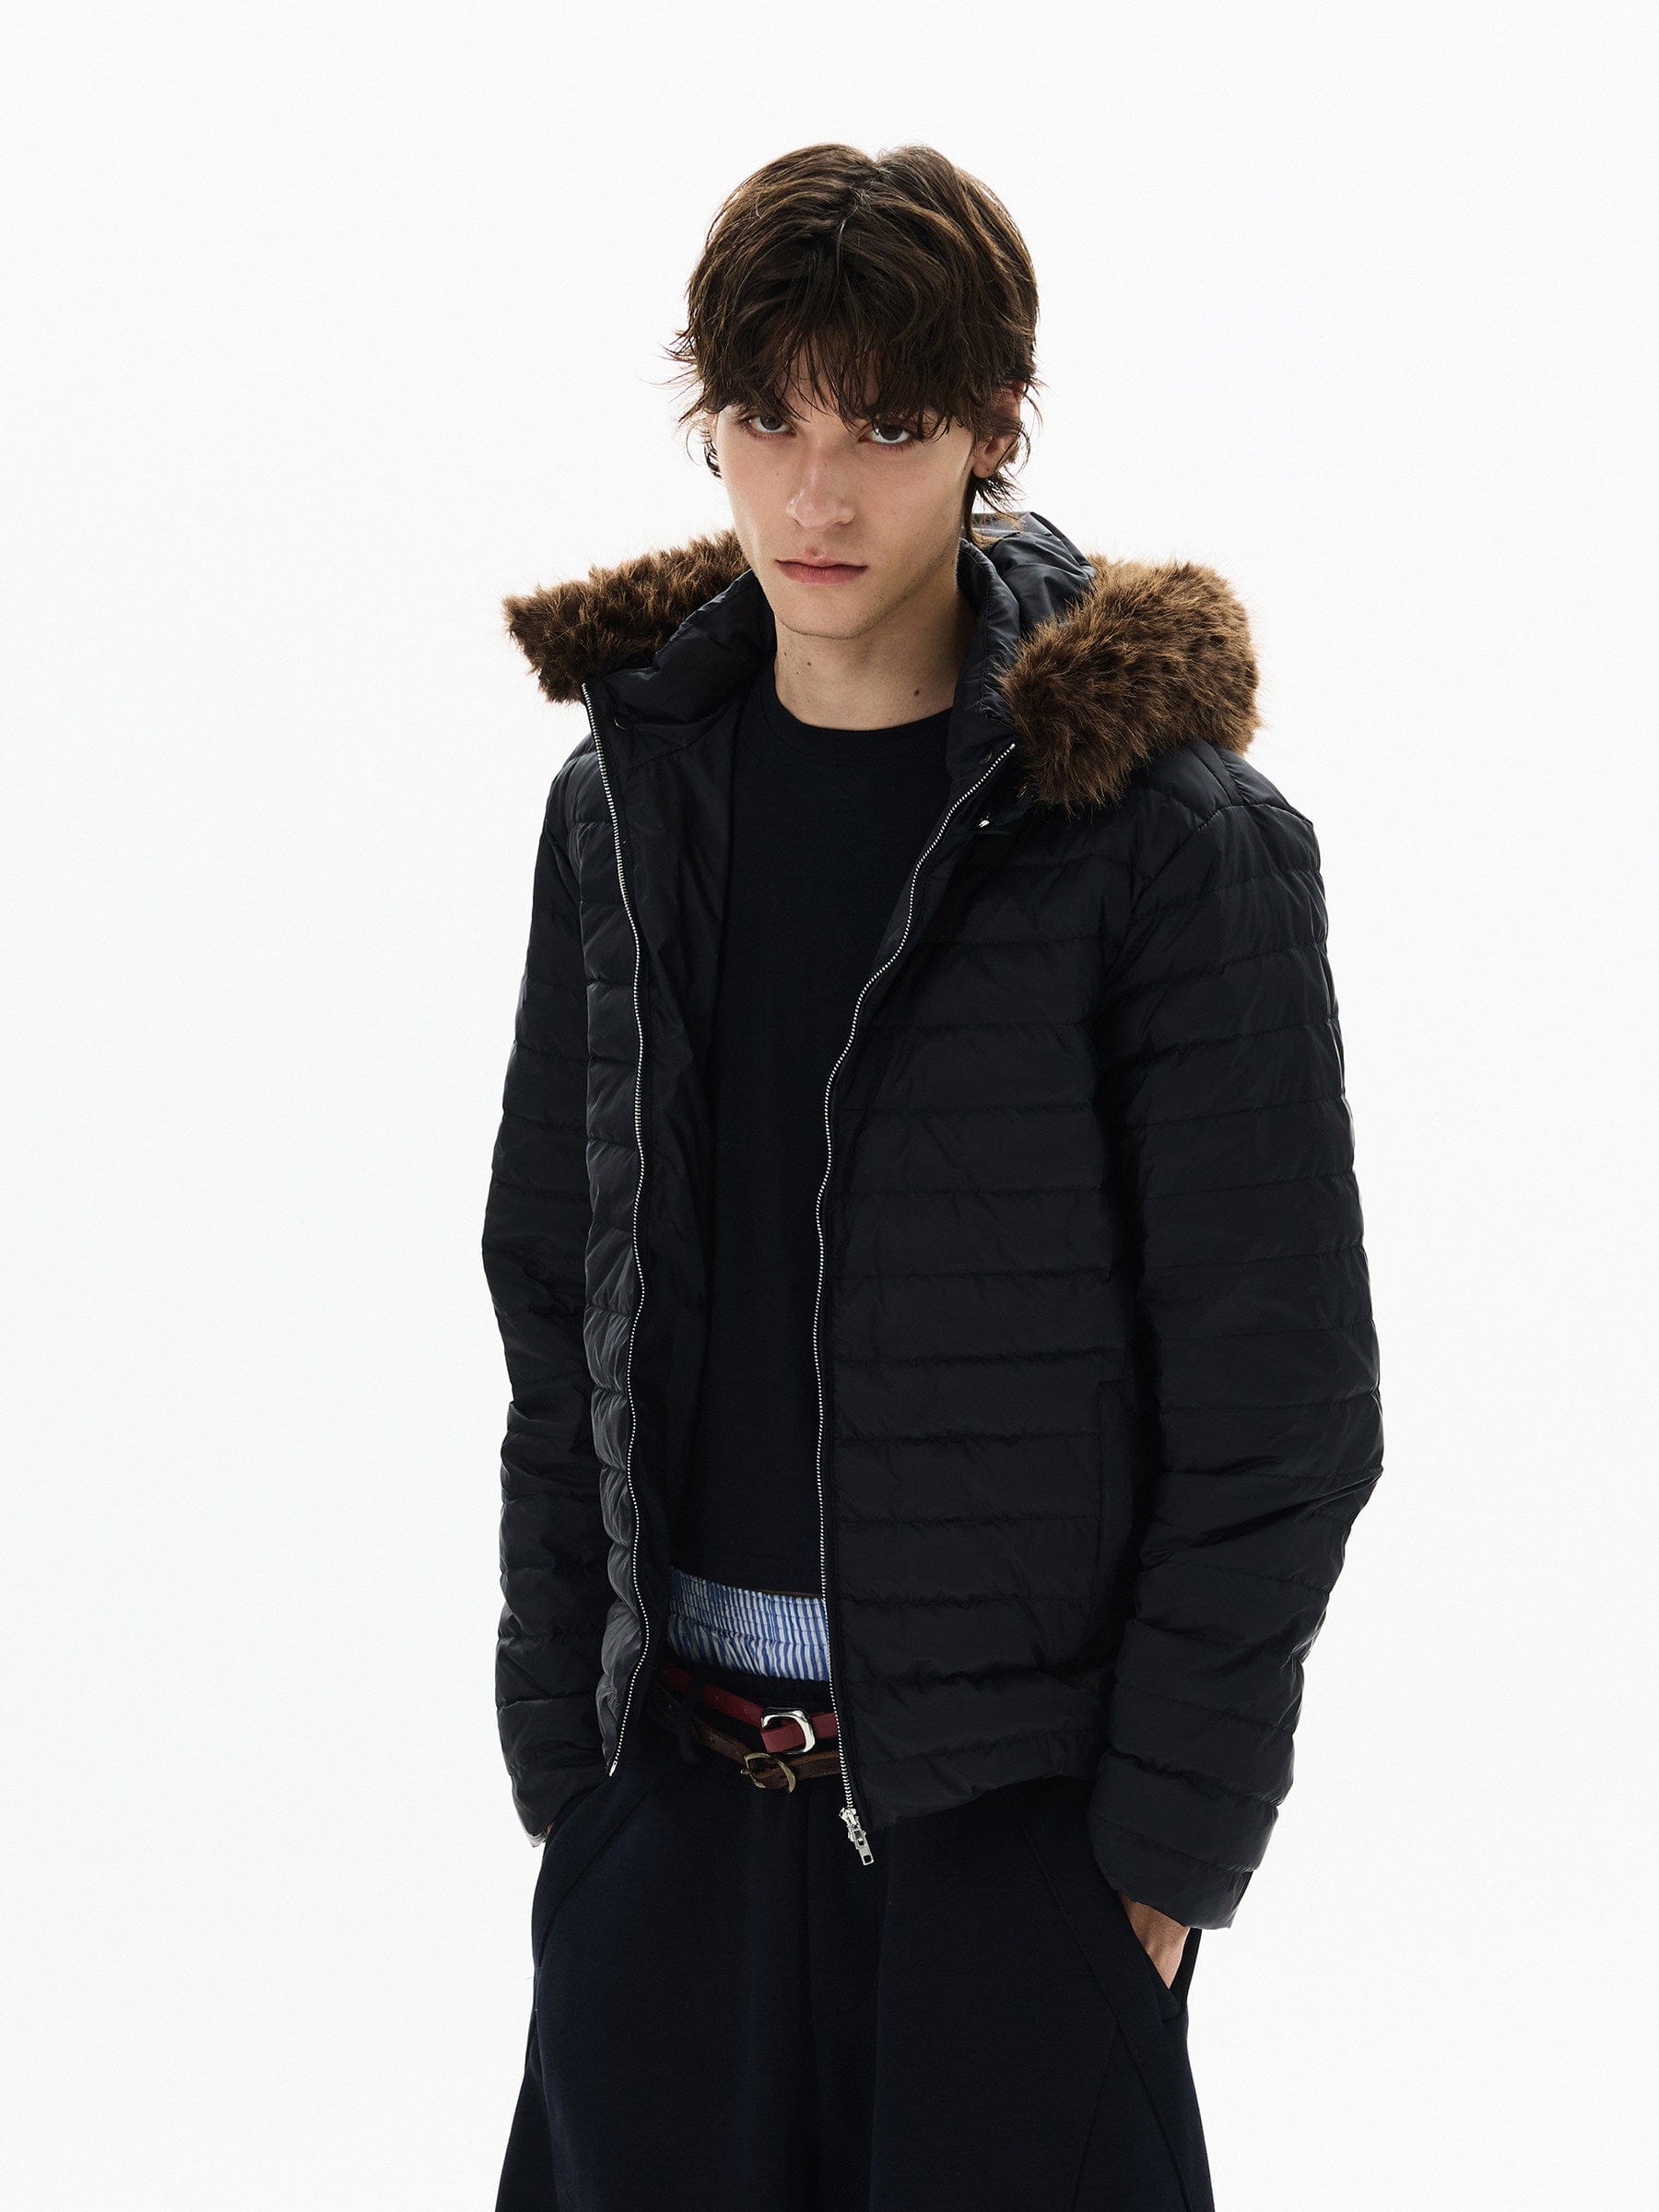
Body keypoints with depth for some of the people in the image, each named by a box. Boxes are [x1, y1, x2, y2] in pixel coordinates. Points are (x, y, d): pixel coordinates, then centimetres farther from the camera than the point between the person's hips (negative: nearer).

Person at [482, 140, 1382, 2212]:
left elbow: (1273, 1396, -9)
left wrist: (1173, 1828, -10)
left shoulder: (1176, 837, -10)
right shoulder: (629, 802, 4)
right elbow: (558, 1299, 8)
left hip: (1010, 1784, -4)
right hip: (673, 1765, 4)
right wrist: (554, 1727, 5)